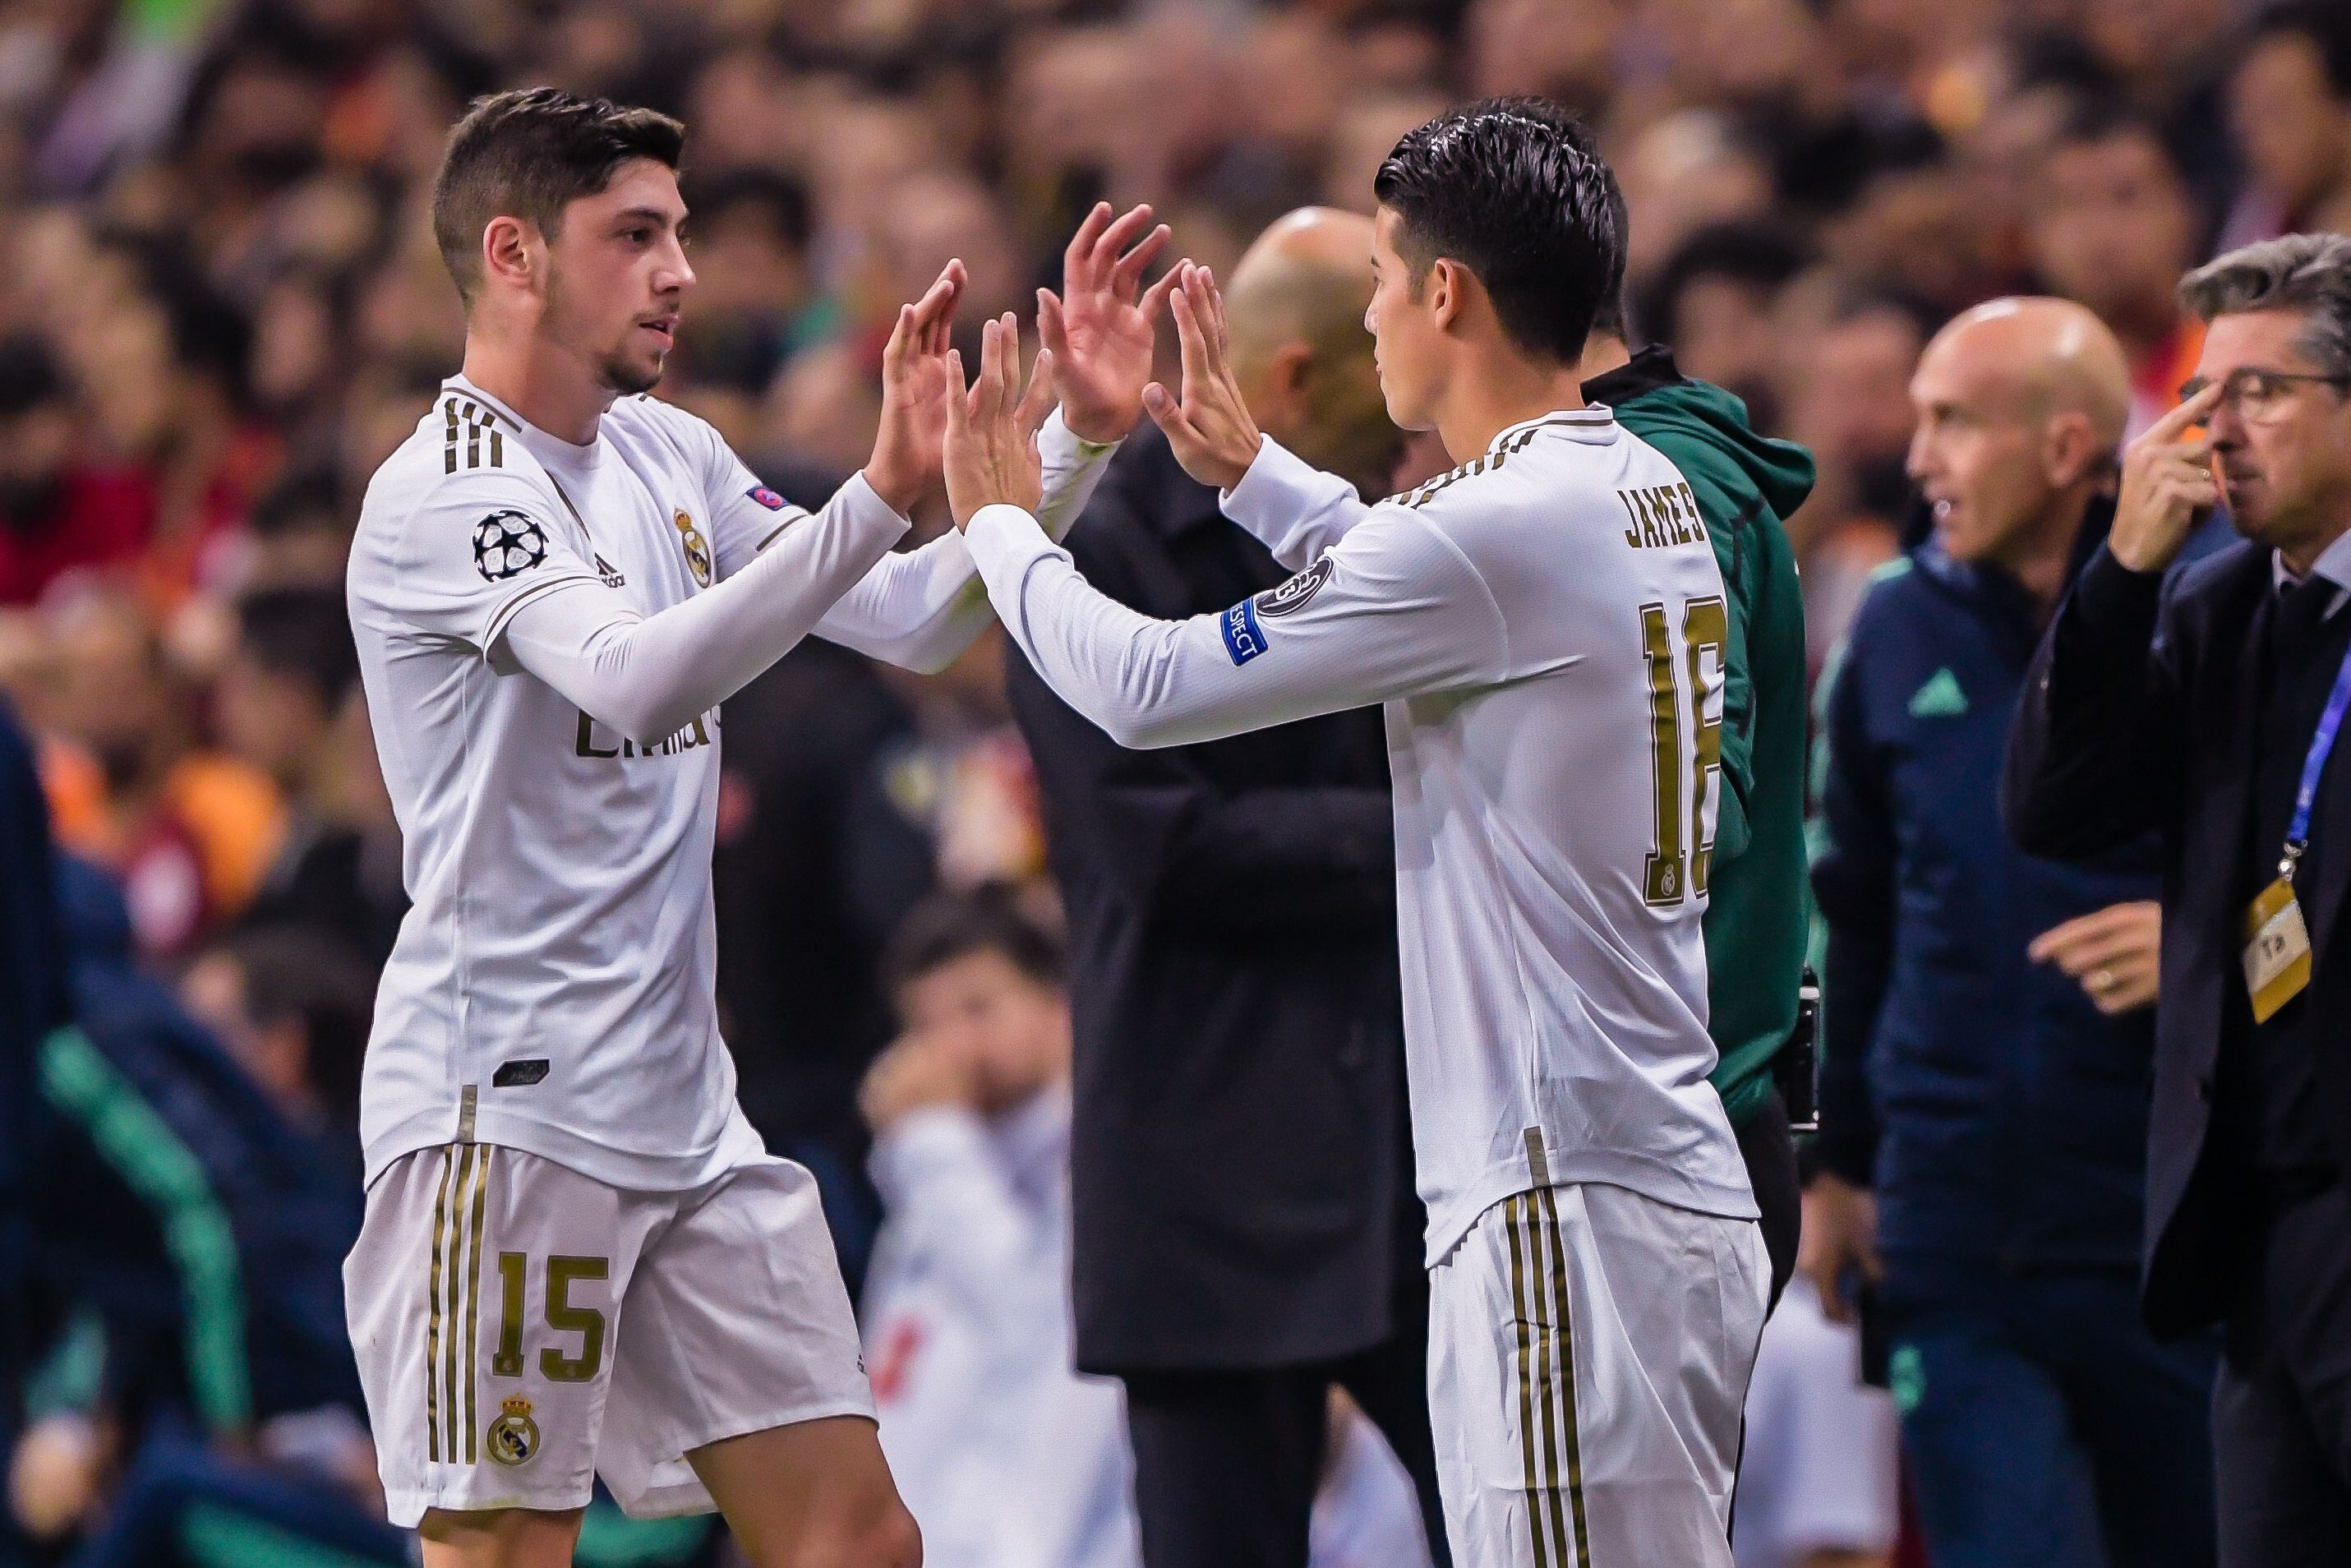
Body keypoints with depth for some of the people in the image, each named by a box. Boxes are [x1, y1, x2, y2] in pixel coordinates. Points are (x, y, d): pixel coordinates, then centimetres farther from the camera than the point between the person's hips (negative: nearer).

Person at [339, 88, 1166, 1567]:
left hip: (687, 1109, 8)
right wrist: (883, 494, -35)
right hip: (507, 1108, -8)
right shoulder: (442, 495, -12)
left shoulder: (670, 456, 14)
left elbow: (914, 622, 16)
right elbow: (637, 676, -28)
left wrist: (1078, 433, 3)